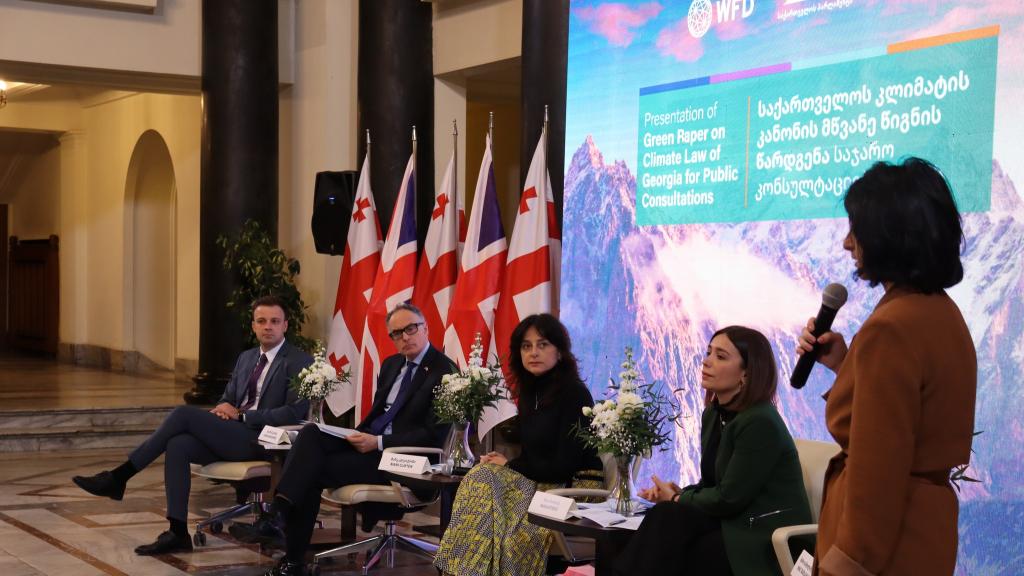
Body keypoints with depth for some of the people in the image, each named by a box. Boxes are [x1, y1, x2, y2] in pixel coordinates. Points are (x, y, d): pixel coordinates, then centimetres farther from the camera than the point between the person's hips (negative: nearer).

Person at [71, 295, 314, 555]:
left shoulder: (299, 362, -3)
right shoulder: (246, 358, 21)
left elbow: (294, 413, -13)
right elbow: (227, 398, 27)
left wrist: (241, 415, -12)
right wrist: (224, 408, 0)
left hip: (262, 440, -7)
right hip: (234, 435, 7)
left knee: (184, 414, -21)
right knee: (178, 445, -23)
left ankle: (120, 476, -14)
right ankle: (177, 533, -23)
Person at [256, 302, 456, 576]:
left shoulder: (445, 371, -10)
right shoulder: (391, 364, 16)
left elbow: (434, 435, -15)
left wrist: (379, 442, -20)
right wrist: (358, 434, -2)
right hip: (369, 440, 7)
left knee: (314, 471, -21)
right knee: (311, 433, -20)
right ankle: (279, 510, -30)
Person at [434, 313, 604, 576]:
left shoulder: (574, 393, -12)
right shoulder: (530, 392, 11)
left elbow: (565, 465, -16)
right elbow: (531, 454, 13)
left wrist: (510, 465, -7)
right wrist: (499, 459, -7)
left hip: (575, 486, -8)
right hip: (540, 482, 8)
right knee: (481, 477, -14)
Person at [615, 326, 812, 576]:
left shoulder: (760, 423, -18)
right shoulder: (713, 414, 9)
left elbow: (728, 498, -18)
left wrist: (677, 499, -4)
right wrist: (680, 492, -5)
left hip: (768, 540, -7)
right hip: (733, 523, 7)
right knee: (667, 517, -17)